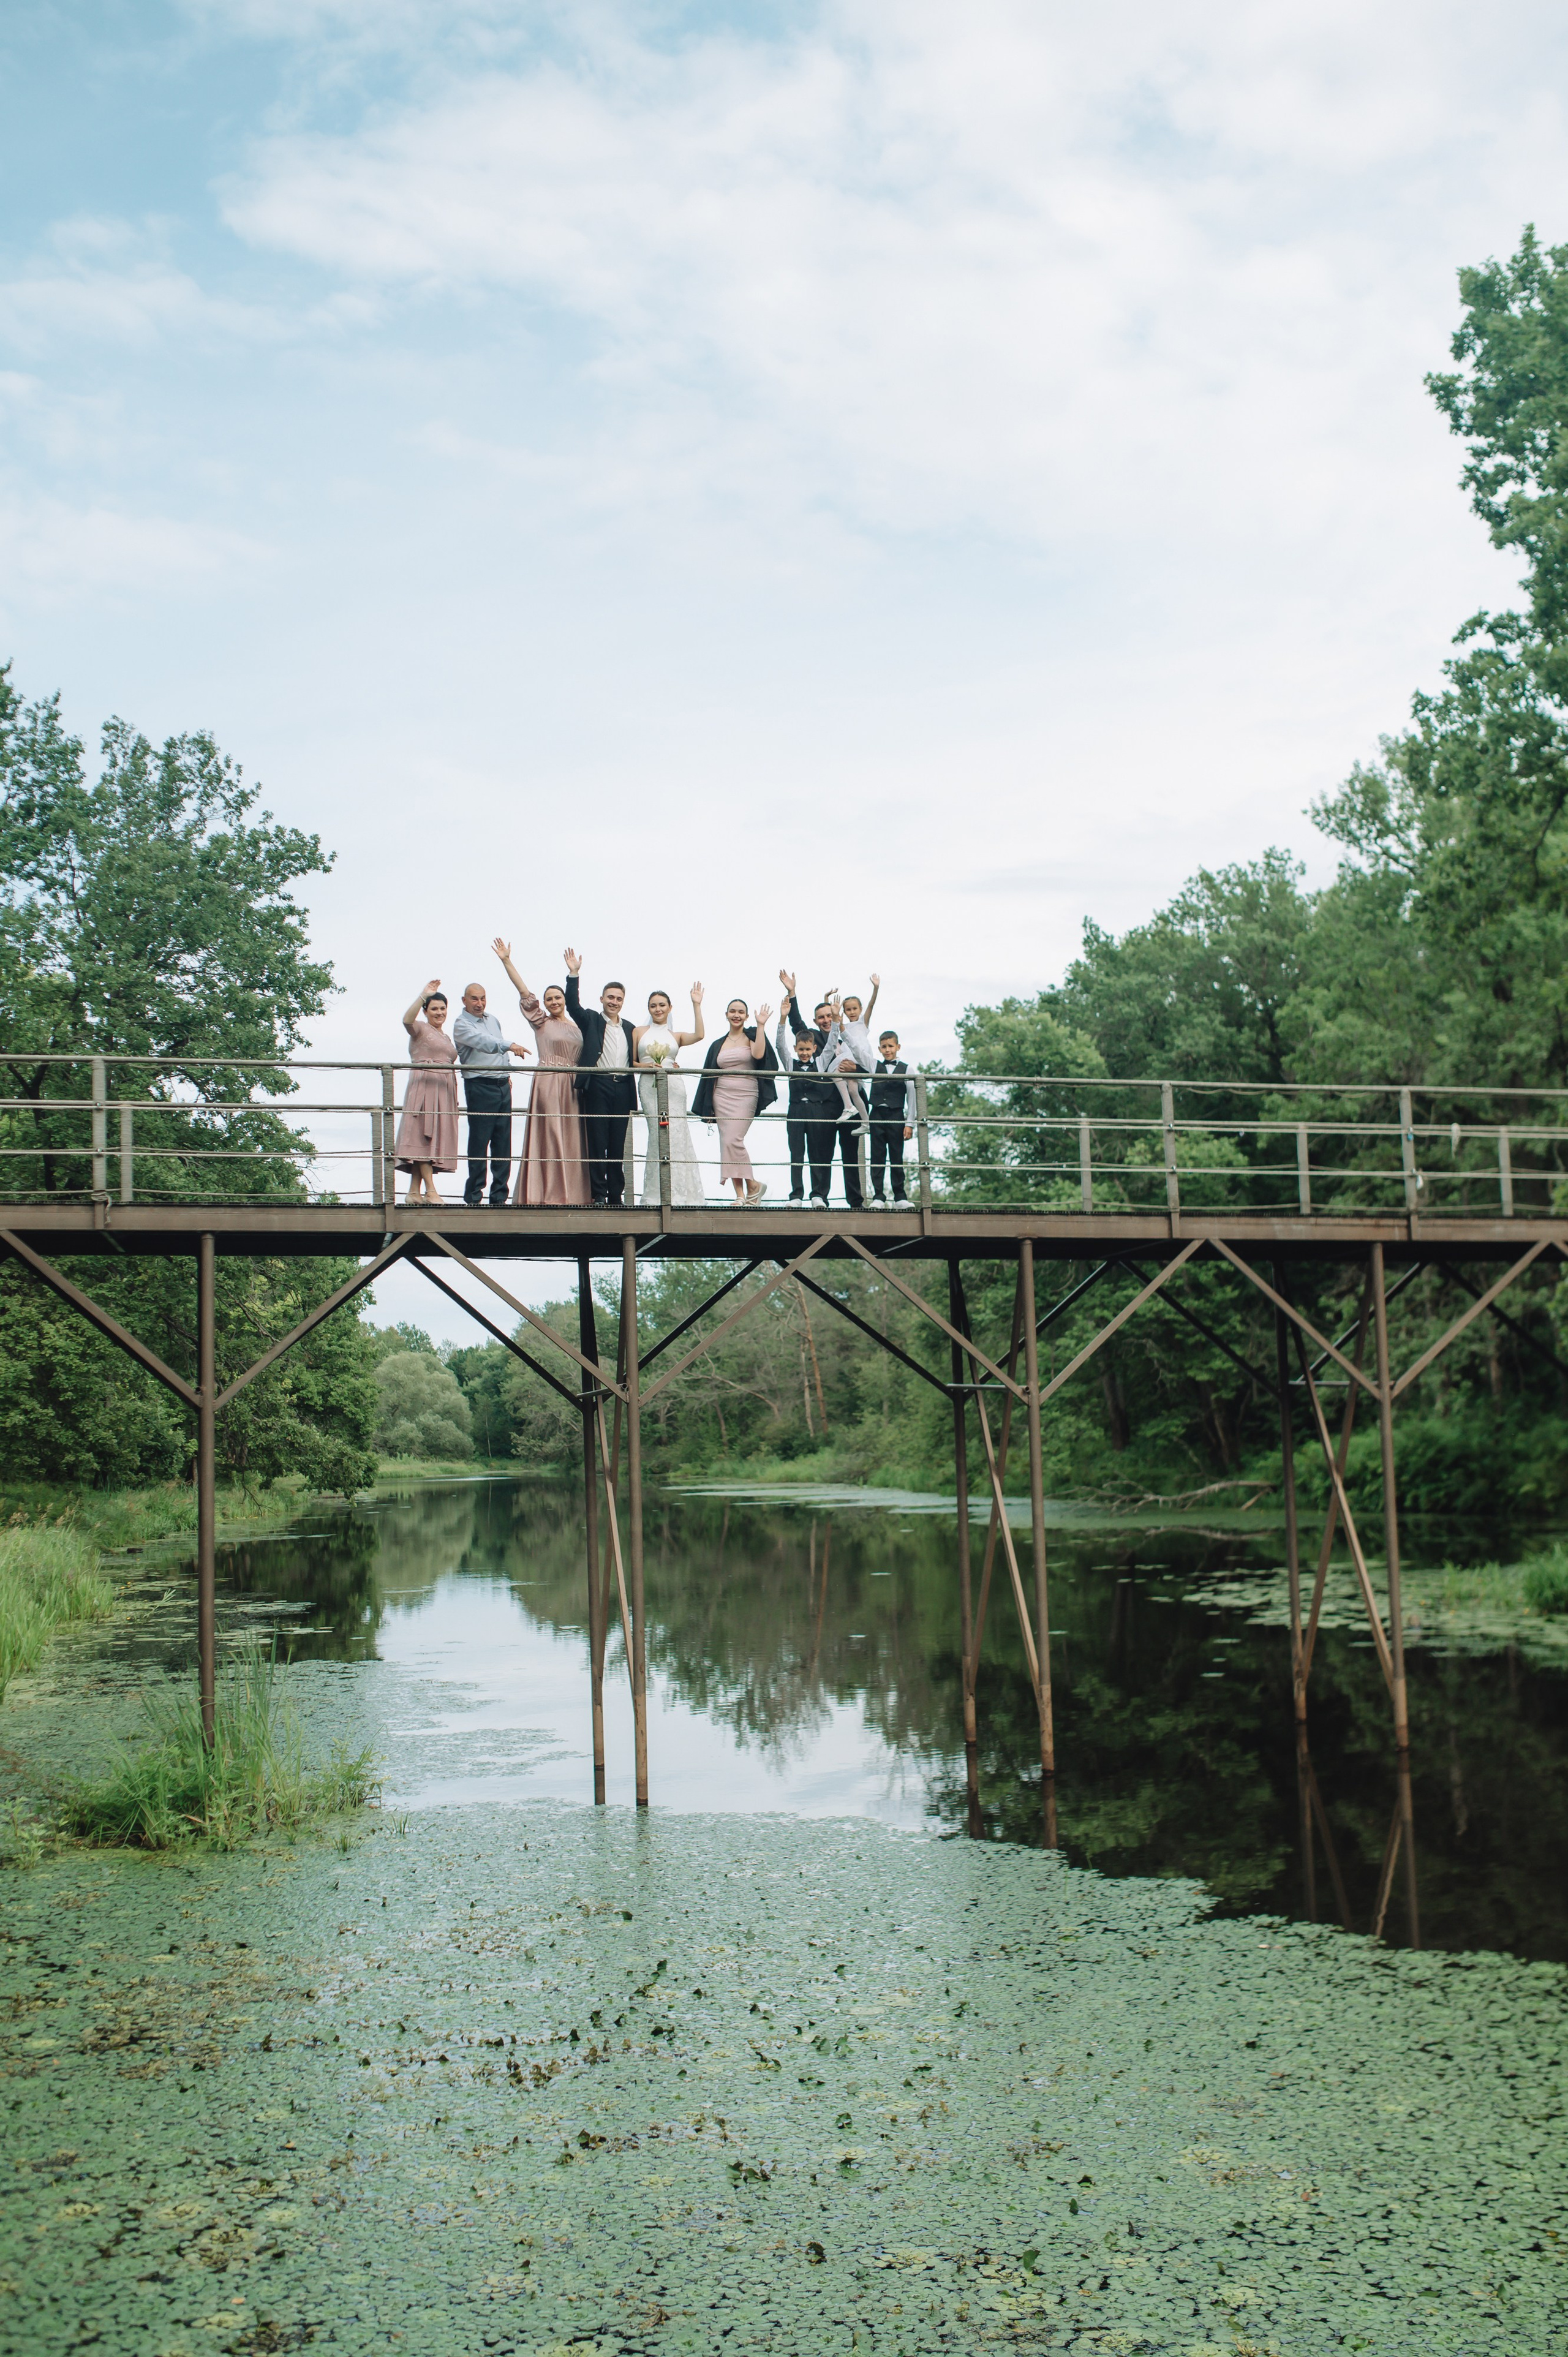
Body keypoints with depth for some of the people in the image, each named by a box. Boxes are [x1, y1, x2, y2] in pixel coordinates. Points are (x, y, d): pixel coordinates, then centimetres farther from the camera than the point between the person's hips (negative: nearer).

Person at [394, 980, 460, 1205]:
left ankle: (414, 1191, 2)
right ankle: (430, 1191, -20)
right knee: (424, 1136, -13)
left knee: (436, 1138, 2)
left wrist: (454, 1098, 19)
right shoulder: (420, 1029, 2)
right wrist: (424, 995, -27)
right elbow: (407, 1020, -21)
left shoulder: (446, 1038, 25)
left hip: (444, 1091, 8)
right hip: (424, 1087, -8)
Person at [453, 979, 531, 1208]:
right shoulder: (461, 1025, -7)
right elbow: (484, 1043, -26)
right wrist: (510, 1045, -39)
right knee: (479, 1141, -7)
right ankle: (474, 1195, -2)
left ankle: (499, 1195, 7)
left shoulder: (493, 1020, 17)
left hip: (503, 1086, 7)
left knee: (503, 1142, 4)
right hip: (480, 1086, -7)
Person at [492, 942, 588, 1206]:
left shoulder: (576, 1027, 16)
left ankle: (569, 1192, 6)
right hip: (548, 1083, -4)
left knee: (571, 1138, 3)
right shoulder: (541, 1022, 4)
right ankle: (548, 1193, -6)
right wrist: (507, 961, -8)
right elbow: (524, 993, -3)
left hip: (572, 1087, 4)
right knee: (548, 1135, -7)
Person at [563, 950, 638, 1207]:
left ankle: (616, 1194, 11)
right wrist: (573, 974, -20)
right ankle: (598, 1194, -2)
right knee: (597, 1142, -4)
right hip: (597, 1085, -4)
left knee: (618, 1144, 6)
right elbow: (573, 1005, -10)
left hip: (622, 1087, 4)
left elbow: (633, 1060, 19)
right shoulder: (591, 1020, 7)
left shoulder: (629, 1028, 18)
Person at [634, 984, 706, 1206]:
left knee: (675, 1134, -7)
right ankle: (659, 1193, -7)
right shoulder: (639, 1032, 15)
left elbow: (699, 1035, -2)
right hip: (649, 1086, -1)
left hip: (673, 1087, 1)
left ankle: (679, 1191, -2)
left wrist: (696, 1005, 0)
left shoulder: (676, 1036, 17)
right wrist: (646, 1066, -8)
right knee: (659, 1134, -10)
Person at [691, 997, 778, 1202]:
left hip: (746, 1096, -5)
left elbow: (759, 1054, -17)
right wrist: (709, 1107, 14)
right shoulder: (718, 1045, 16)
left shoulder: (751, 1036, 4)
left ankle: (752, 1185, -4)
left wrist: (761, 1025, -16)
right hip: (722, 1096, 5)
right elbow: (710, 1075, 18)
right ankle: (740, 1194, 2)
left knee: (733, 1141, -19)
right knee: (727, 1143, -1)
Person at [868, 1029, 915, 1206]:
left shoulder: (905, 1069, 5)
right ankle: (878, 1196, 2)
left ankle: (900, 1196, 8)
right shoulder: (874, 1066, 9)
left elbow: (911, 1098, 3)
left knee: (897, 1157, 2)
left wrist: (910, 1124, -3)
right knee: (877, 1156, 0)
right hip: (877, 1115, 1)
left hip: (896, 1117, -1)